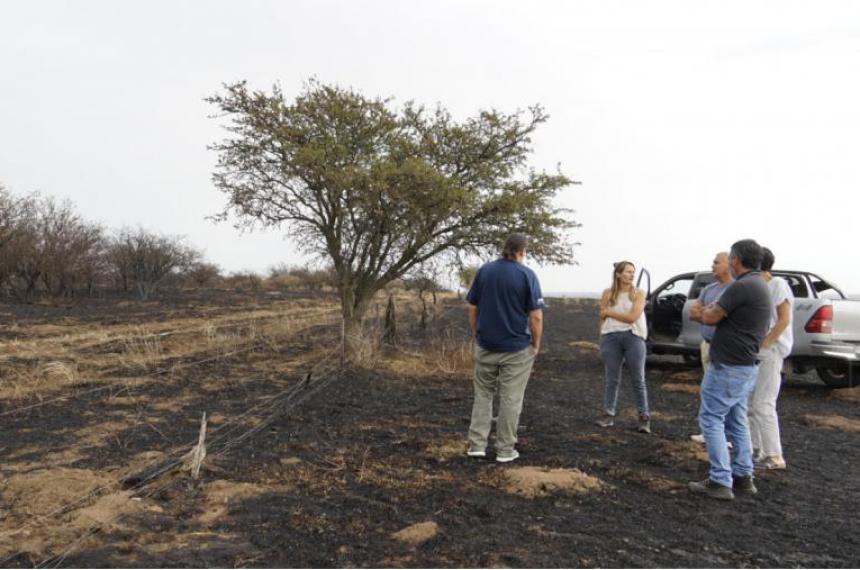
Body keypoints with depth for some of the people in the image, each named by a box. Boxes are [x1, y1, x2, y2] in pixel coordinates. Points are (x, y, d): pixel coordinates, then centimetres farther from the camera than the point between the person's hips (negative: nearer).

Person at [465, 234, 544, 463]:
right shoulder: (527, 275, -9)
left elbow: (472, 309, 5)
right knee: (511, 399, 6)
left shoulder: (484, 271, 3)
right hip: (517, 348, -3)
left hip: (485, 346, 3)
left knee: (483, 394, 15)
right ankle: (505, 449, 13)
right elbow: (536, 316, -12)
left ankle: (477, 444, 12)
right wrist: (536, 344, 1)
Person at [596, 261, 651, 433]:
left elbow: (633, 317, -11)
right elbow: (603, 318, 12)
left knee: (638, 380, 2)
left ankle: (644, 418, 8)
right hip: (610, 338, 2)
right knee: (612, 379, 7)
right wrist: (603, 340, 9)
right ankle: (608, 415, 14)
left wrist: (609, 312, -6)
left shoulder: (639, 293, 1)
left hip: (634, 337, -1)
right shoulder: (608, 293, 6)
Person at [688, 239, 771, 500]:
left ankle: (720, 481, -1)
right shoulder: (759, 285, 13)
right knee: (736, 421, 17)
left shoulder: (742, 286, -20)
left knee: (711, 419, -3)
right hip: (745, 366, 10)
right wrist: (707, 313, 9)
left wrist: (705, 311, 5)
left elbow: (712, 317, -15)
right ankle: (743, 476, 24)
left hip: (728, 367, -10)